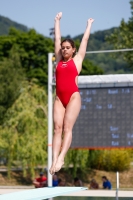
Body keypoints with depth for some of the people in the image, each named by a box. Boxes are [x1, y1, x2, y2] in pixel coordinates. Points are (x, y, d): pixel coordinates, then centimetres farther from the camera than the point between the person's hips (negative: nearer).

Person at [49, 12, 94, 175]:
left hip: (73, 96, -3)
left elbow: (85, 39, 20)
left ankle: (61, 158, -26)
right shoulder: (59, 60, 17)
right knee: (57, 128, -9)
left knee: (67, 128, -14)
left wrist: (89, 24, 34)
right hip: (59, 98, 3)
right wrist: (57, 20, 34)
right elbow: (57, 38, 25)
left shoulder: (77, 59, 10)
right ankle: (54, 160, -19)